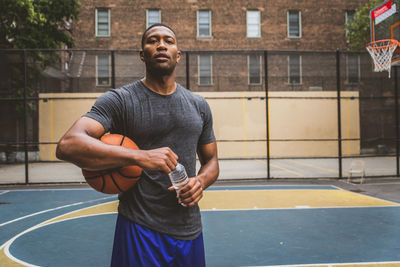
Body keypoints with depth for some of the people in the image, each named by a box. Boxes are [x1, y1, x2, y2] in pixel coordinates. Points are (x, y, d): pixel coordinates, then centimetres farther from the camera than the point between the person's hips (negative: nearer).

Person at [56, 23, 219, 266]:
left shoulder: (199, 106, 8)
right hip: (140, 230, -4)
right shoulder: (119, 100, -7)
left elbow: (211, 161, 16)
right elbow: (68, 145, -22)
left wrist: (201, 181, -8)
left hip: (190, 231, 5)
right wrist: (139, 156, -33)